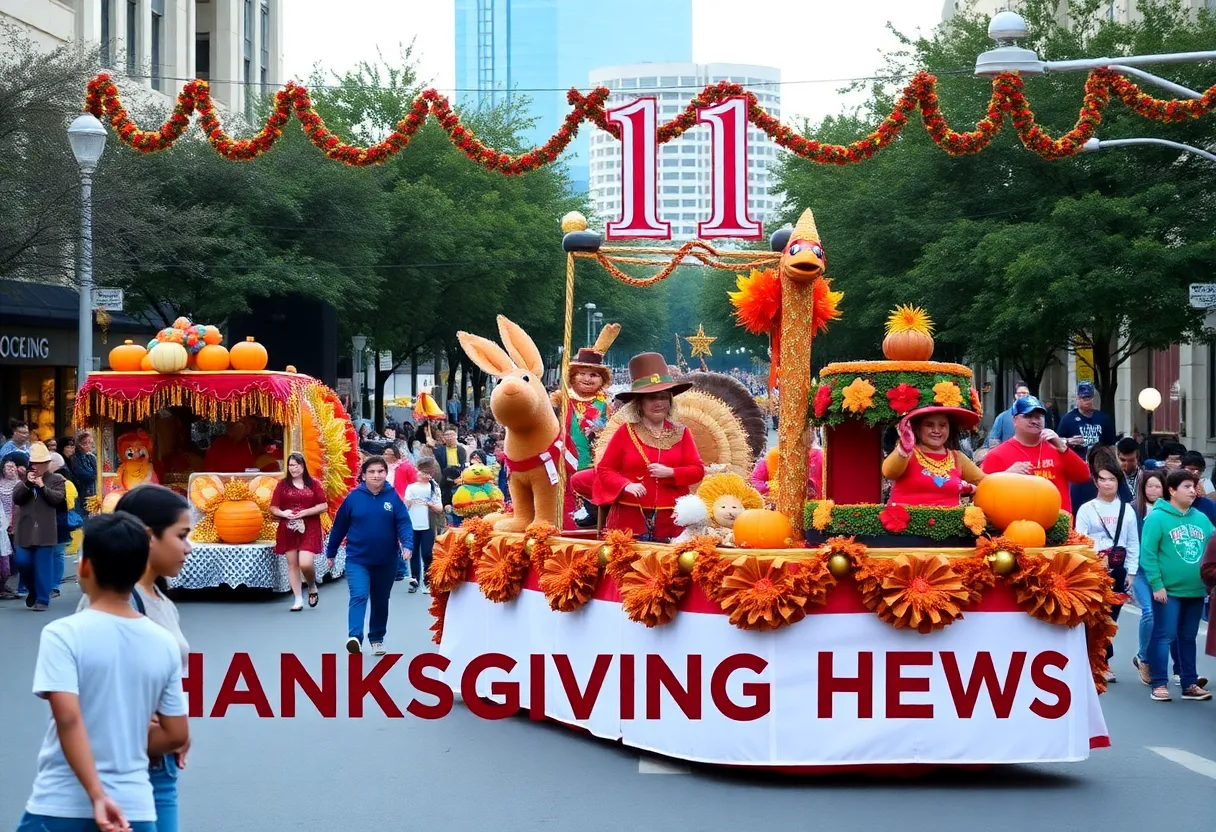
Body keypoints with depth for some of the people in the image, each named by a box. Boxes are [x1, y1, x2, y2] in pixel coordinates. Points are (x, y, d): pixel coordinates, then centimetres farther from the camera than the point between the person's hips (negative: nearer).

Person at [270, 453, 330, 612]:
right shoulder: (282, 485, 7)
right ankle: (298, 599, 11)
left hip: (309, 529, -2)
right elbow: (273, 508, 6)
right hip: (288, 529, 2)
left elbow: (324, 506, -1)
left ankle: (312, 587, 16)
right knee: (292, 563, 3)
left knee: (305, 563, -15)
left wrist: (305, 512, -13)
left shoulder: (314, 484, 3)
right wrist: (282, 513, -16)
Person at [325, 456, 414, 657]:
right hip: (357, 559, -2)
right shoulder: (353, 498, -6)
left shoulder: (393, 497, -4)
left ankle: (377, 639, 29)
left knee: (381, 602, 14)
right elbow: (339, 527, 3)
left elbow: (404, 524, -10)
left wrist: (407, 544, -28)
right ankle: (355, 637, -30)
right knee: (359, 597, -18)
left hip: (386, 561, 2)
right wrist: (331, 553, 9)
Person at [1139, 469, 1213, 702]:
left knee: (1188, 638, 13)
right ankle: (1159, 684, 2)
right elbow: (1147, 553, -12)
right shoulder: (1157, 517, -9)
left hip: (1196, 591, 6)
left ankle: (1189, 684, 19)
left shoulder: (1201, 519, 10)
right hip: (1168, 591, -6)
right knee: (1164, 637, -3)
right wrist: (1156, 584, -16)